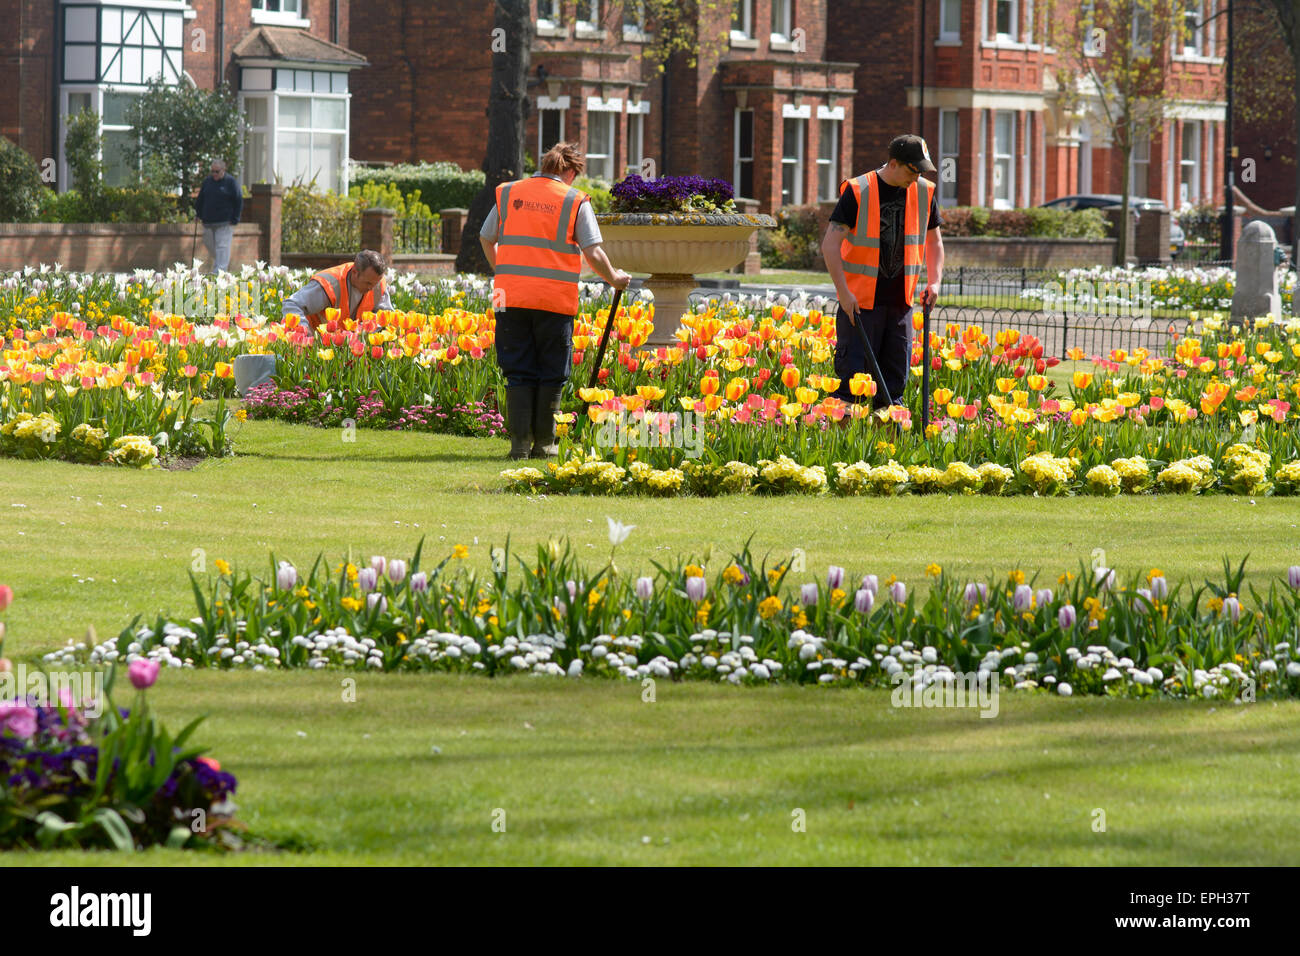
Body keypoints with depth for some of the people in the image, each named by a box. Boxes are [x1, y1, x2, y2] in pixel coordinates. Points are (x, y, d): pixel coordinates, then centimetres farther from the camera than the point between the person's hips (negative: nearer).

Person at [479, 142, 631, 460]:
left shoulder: (509, 193, 9)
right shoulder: (575, 201, 0)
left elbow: (486, 239, 19)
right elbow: (593, 253, -4)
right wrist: (614, 279, 14)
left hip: (511, 297, 3)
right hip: (555, 299, -3)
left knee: (519, 373, 7)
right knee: (551, 374, 7)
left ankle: (519, 442, 1)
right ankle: (544, 443, 8)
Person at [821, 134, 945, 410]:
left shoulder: (924, 193, 6)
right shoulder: (858, 192, -9)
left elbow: (934, 241, 19)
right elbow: (830, 245, -9)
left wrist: (934, 281, 4)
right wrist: (844, 292, -16)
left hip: (900, 302, 5)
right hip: (860, 302, -5)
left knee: (895, 378, 6)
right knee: (851, 373, -6)